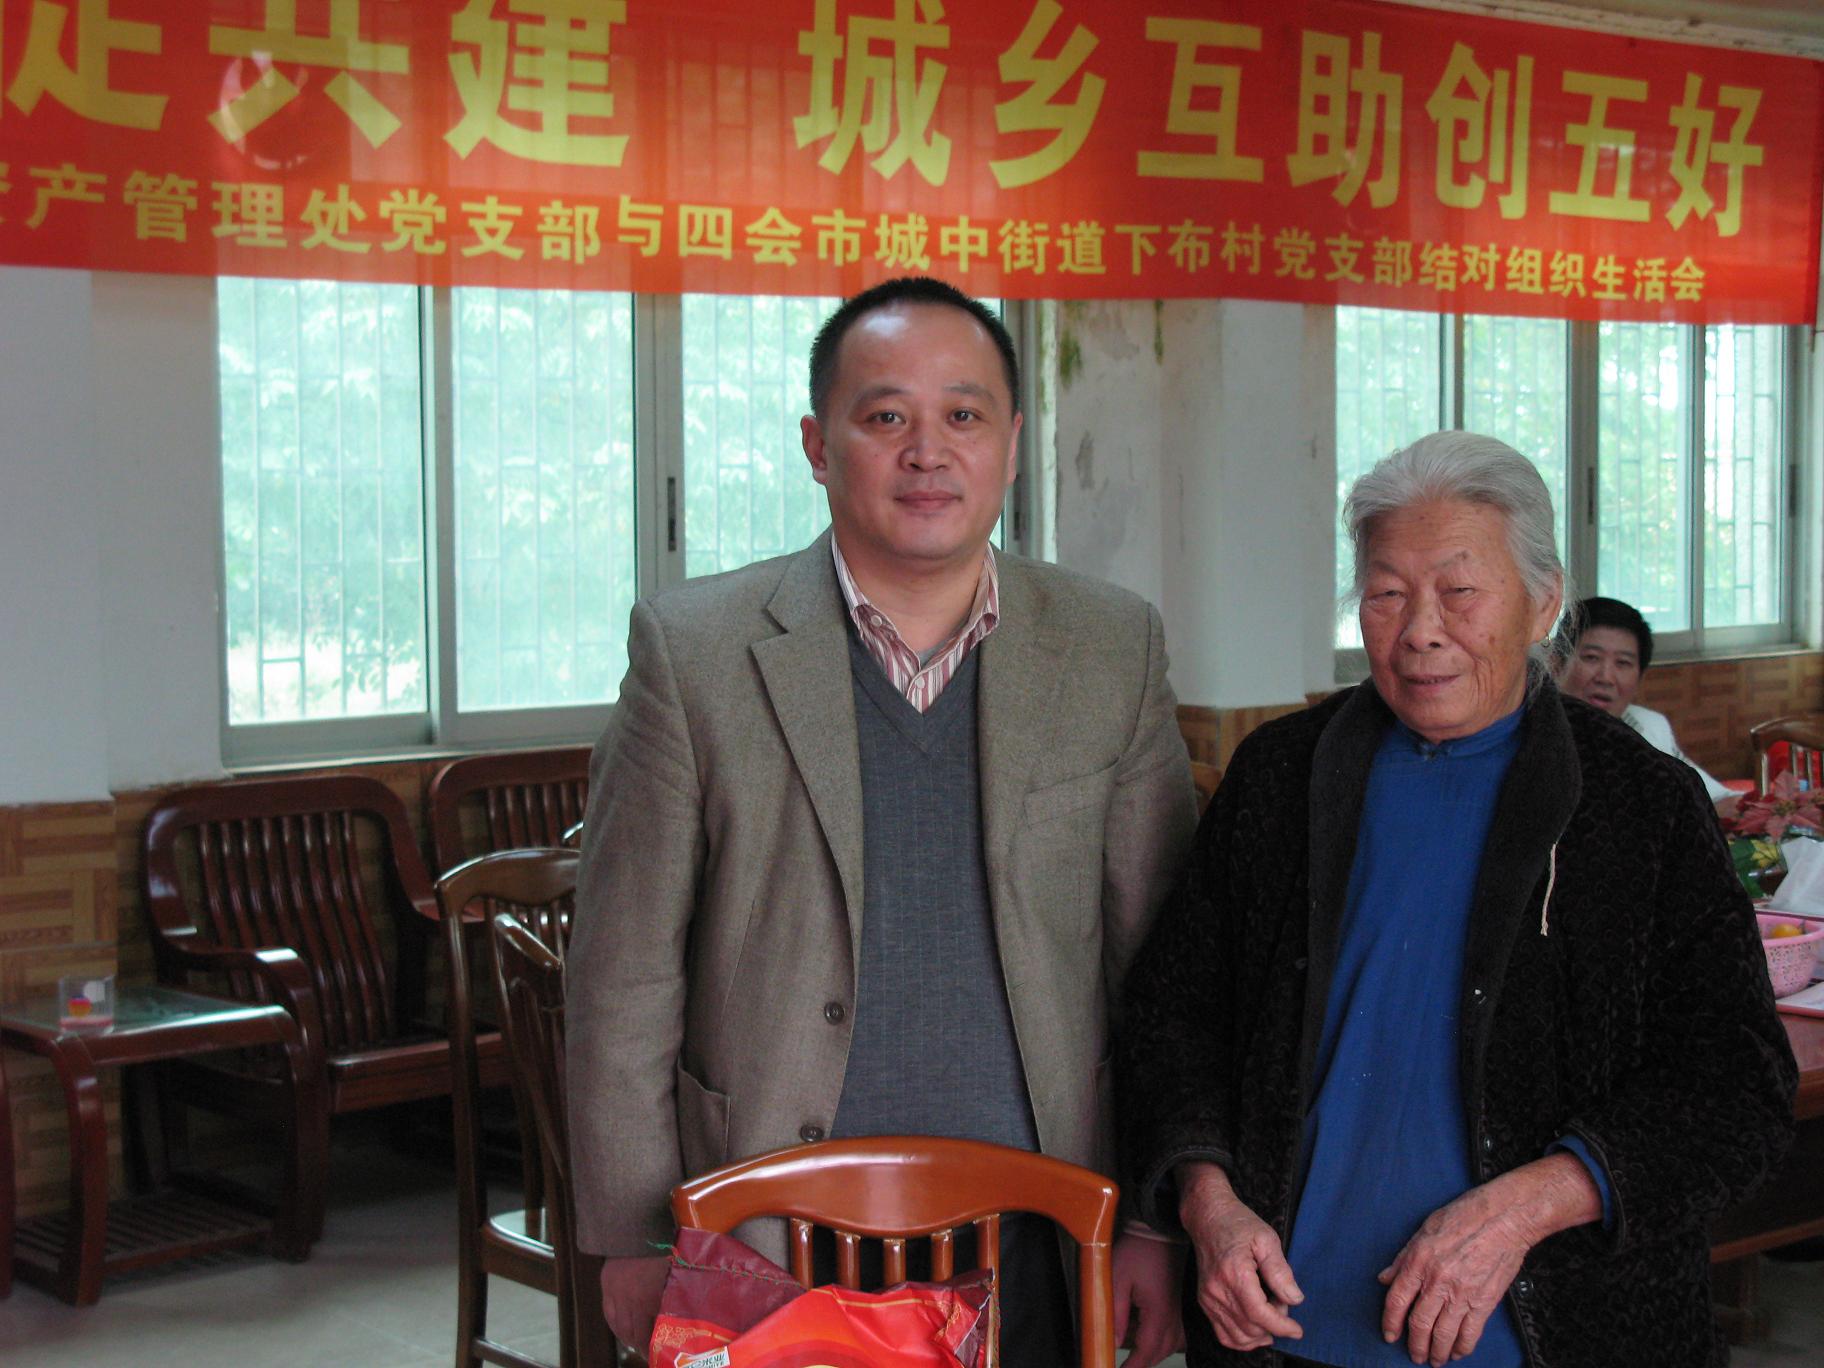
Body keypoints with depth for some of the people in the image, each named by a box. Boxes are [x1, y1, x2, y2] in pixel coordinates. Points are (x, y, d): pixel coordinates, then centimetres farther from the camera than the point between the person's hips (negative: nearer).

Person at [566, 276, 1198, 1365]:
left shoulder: (1115, 649, 3)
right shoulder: (694, 649, -3)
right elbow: (626, 977, -2)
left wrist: (1160, 1223, 2)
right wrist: (634, 1244, -3)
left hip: (1035, 1263, 2)